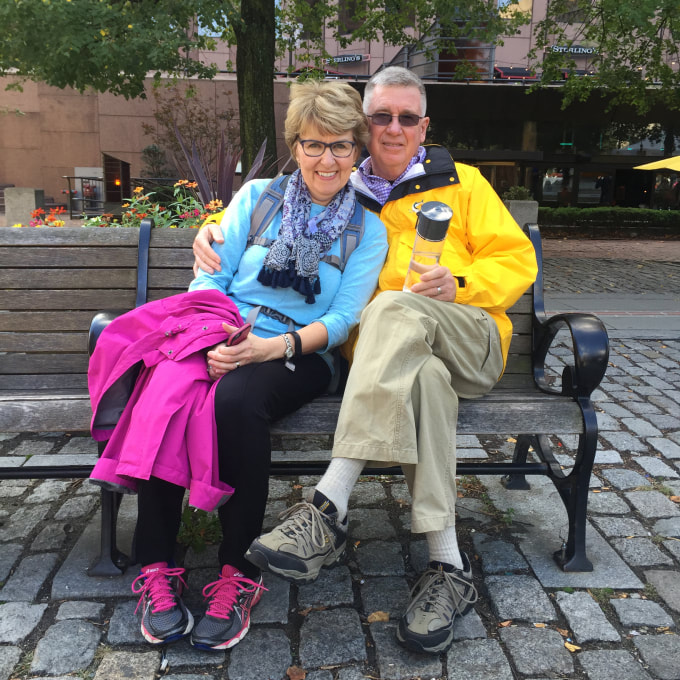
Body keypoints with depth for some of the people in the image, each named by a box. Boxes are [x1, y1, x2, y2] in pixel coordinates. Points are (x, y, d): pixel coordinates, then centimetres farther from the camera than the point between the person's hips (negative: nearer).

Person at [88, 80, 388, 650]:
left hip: (298, 356, -2)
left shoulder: (367, 230, 10)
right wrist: (212, 333, -13)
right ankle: (156, 569, -18)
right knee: (166, 393, -31)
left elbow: (340, 320, -1)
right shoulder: (257, 197, 14)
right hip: (218, 339, 2)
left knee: (235, 399, -36)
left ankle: (239, 572, -20)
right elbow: (210, 277, 8)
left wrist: (271, 346, -17)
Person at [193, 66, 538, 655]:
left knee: (396, 308, -35)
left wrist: (459, 284, -9)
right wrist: (214, 227, 5)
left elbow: (518, 261, 11)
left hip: (473, 344, 0)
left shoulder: (461, 183, 18)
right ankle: (449, 567, -33)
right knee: (425, 378, -38)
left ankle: (329, 510, -42)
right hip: (389, 354, 1)